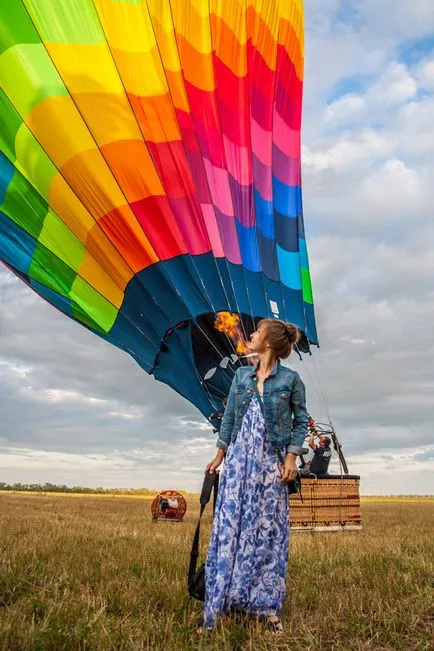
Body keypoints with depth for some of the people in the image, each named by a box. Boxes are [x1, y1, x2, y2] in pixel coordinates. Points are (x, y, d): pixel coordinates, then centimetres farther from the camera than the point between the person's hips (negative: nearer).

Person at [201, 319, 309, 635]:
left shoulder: (291, 379, -3)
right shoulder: (241, 375, 8)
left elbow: (301, 421, 2)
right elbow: (229, 417, 12)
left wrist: (291, 456, -9)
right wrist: (220, 455, 10)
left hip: (271, 462, -3)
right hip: (239, 460, 3)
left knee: (269, 531, 3)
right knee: (229, 528, 3)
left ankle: (270, 608, 17)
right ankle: (216, 609, 12)